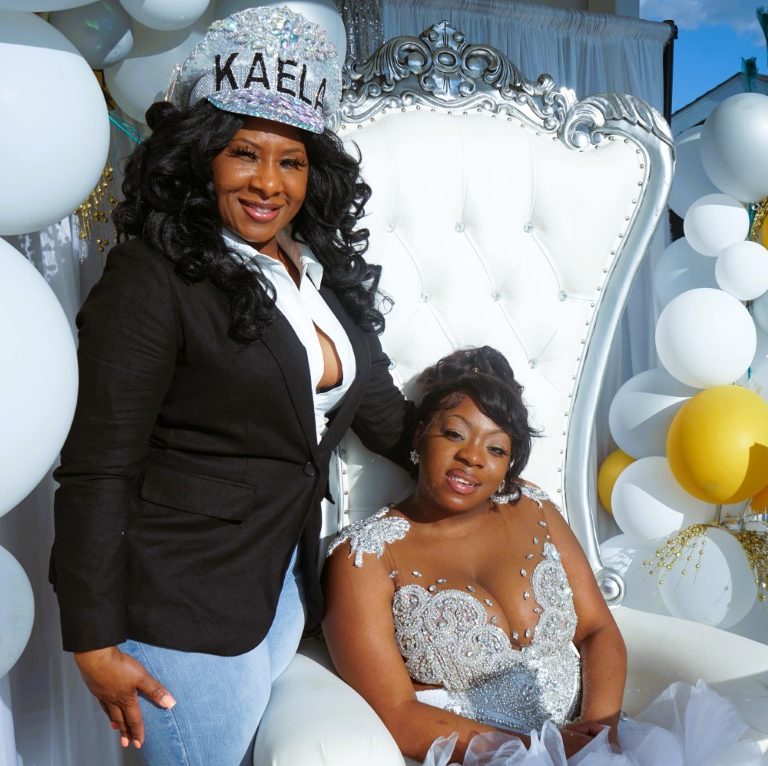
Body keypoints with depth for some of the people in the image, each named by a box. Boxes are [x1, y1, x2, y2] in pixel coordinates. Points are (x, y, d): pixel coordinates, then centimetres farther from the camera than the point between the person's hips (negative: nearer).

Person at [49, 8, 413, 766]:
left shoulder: (325, 269, 5)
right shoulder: (154, 278, -16)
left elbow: (376, 401, 16)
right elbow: (97, 471, -15)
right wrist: (95, 642, -13)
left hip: (286, 577, 7)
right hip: (183, 599, -6)